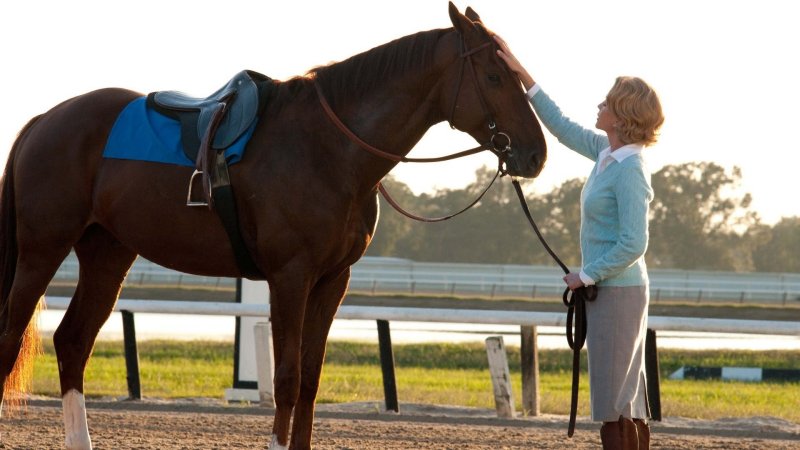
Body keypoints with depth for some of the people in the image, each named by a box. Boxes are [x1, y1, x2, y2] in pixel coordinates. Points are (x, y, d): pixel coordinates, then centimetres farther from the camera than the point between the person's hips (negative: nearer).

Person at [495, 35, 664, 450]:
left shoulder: (629, 171, -20)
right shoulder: (606, 152, 6)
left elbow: (632, 244, -25)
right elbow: (563, 128, 20)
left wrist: (586, 276, -14)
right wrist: (522, 76, 18)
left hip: (617, 292, -10)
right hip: (609, 290, 10)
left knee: (613, 399, -6)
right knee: (628, 397, 13)